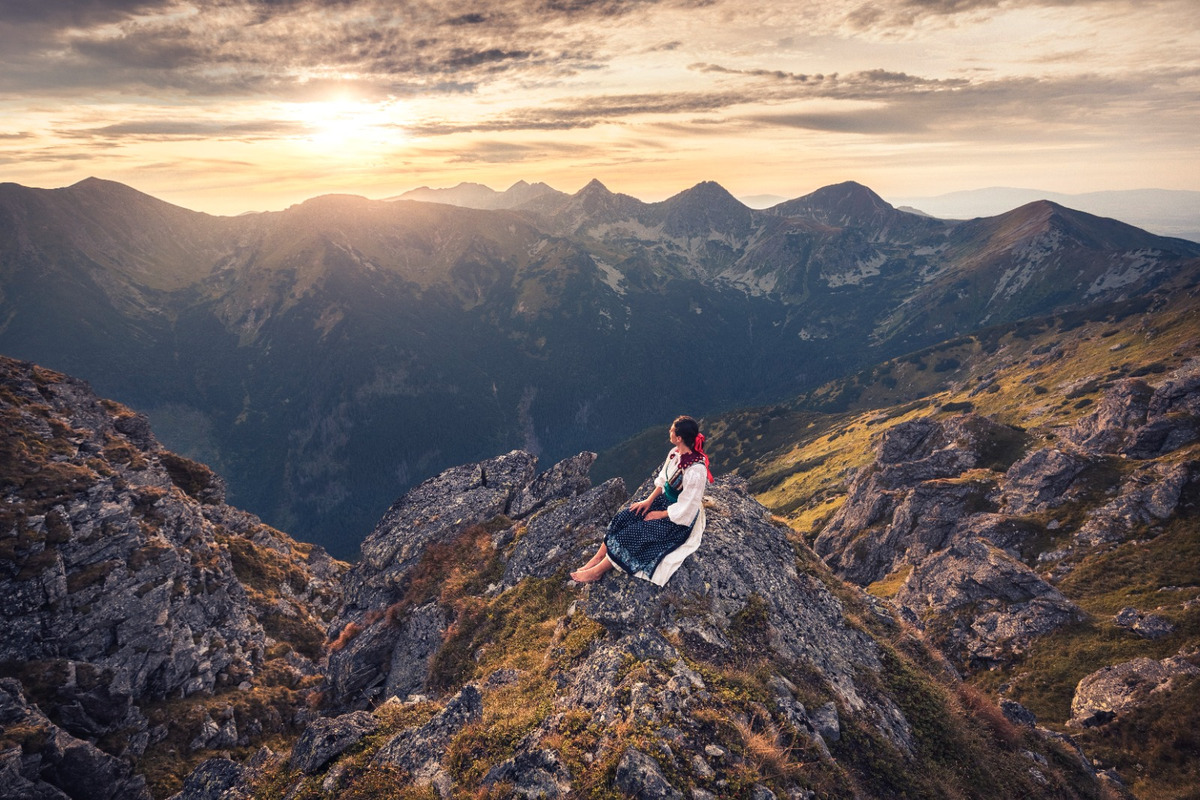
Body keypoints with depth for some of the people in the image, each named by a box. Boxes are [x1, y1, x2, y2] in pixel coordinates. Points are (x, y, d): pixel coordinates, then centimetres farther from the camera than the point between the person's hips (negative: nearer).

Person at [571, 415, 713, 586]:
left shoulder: (696, 470, -32)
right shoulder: (675, 453, -8)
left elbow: (685, 508, -25)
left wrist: (660, 514, -15)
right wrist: (649, 500, -3)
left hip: (680, 517, -8)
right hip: (664, 500, 8)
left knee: (635, 532, -17)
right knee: (624, 517, -7)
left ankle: (598, 570, -5)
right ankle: (597, 559, -2)